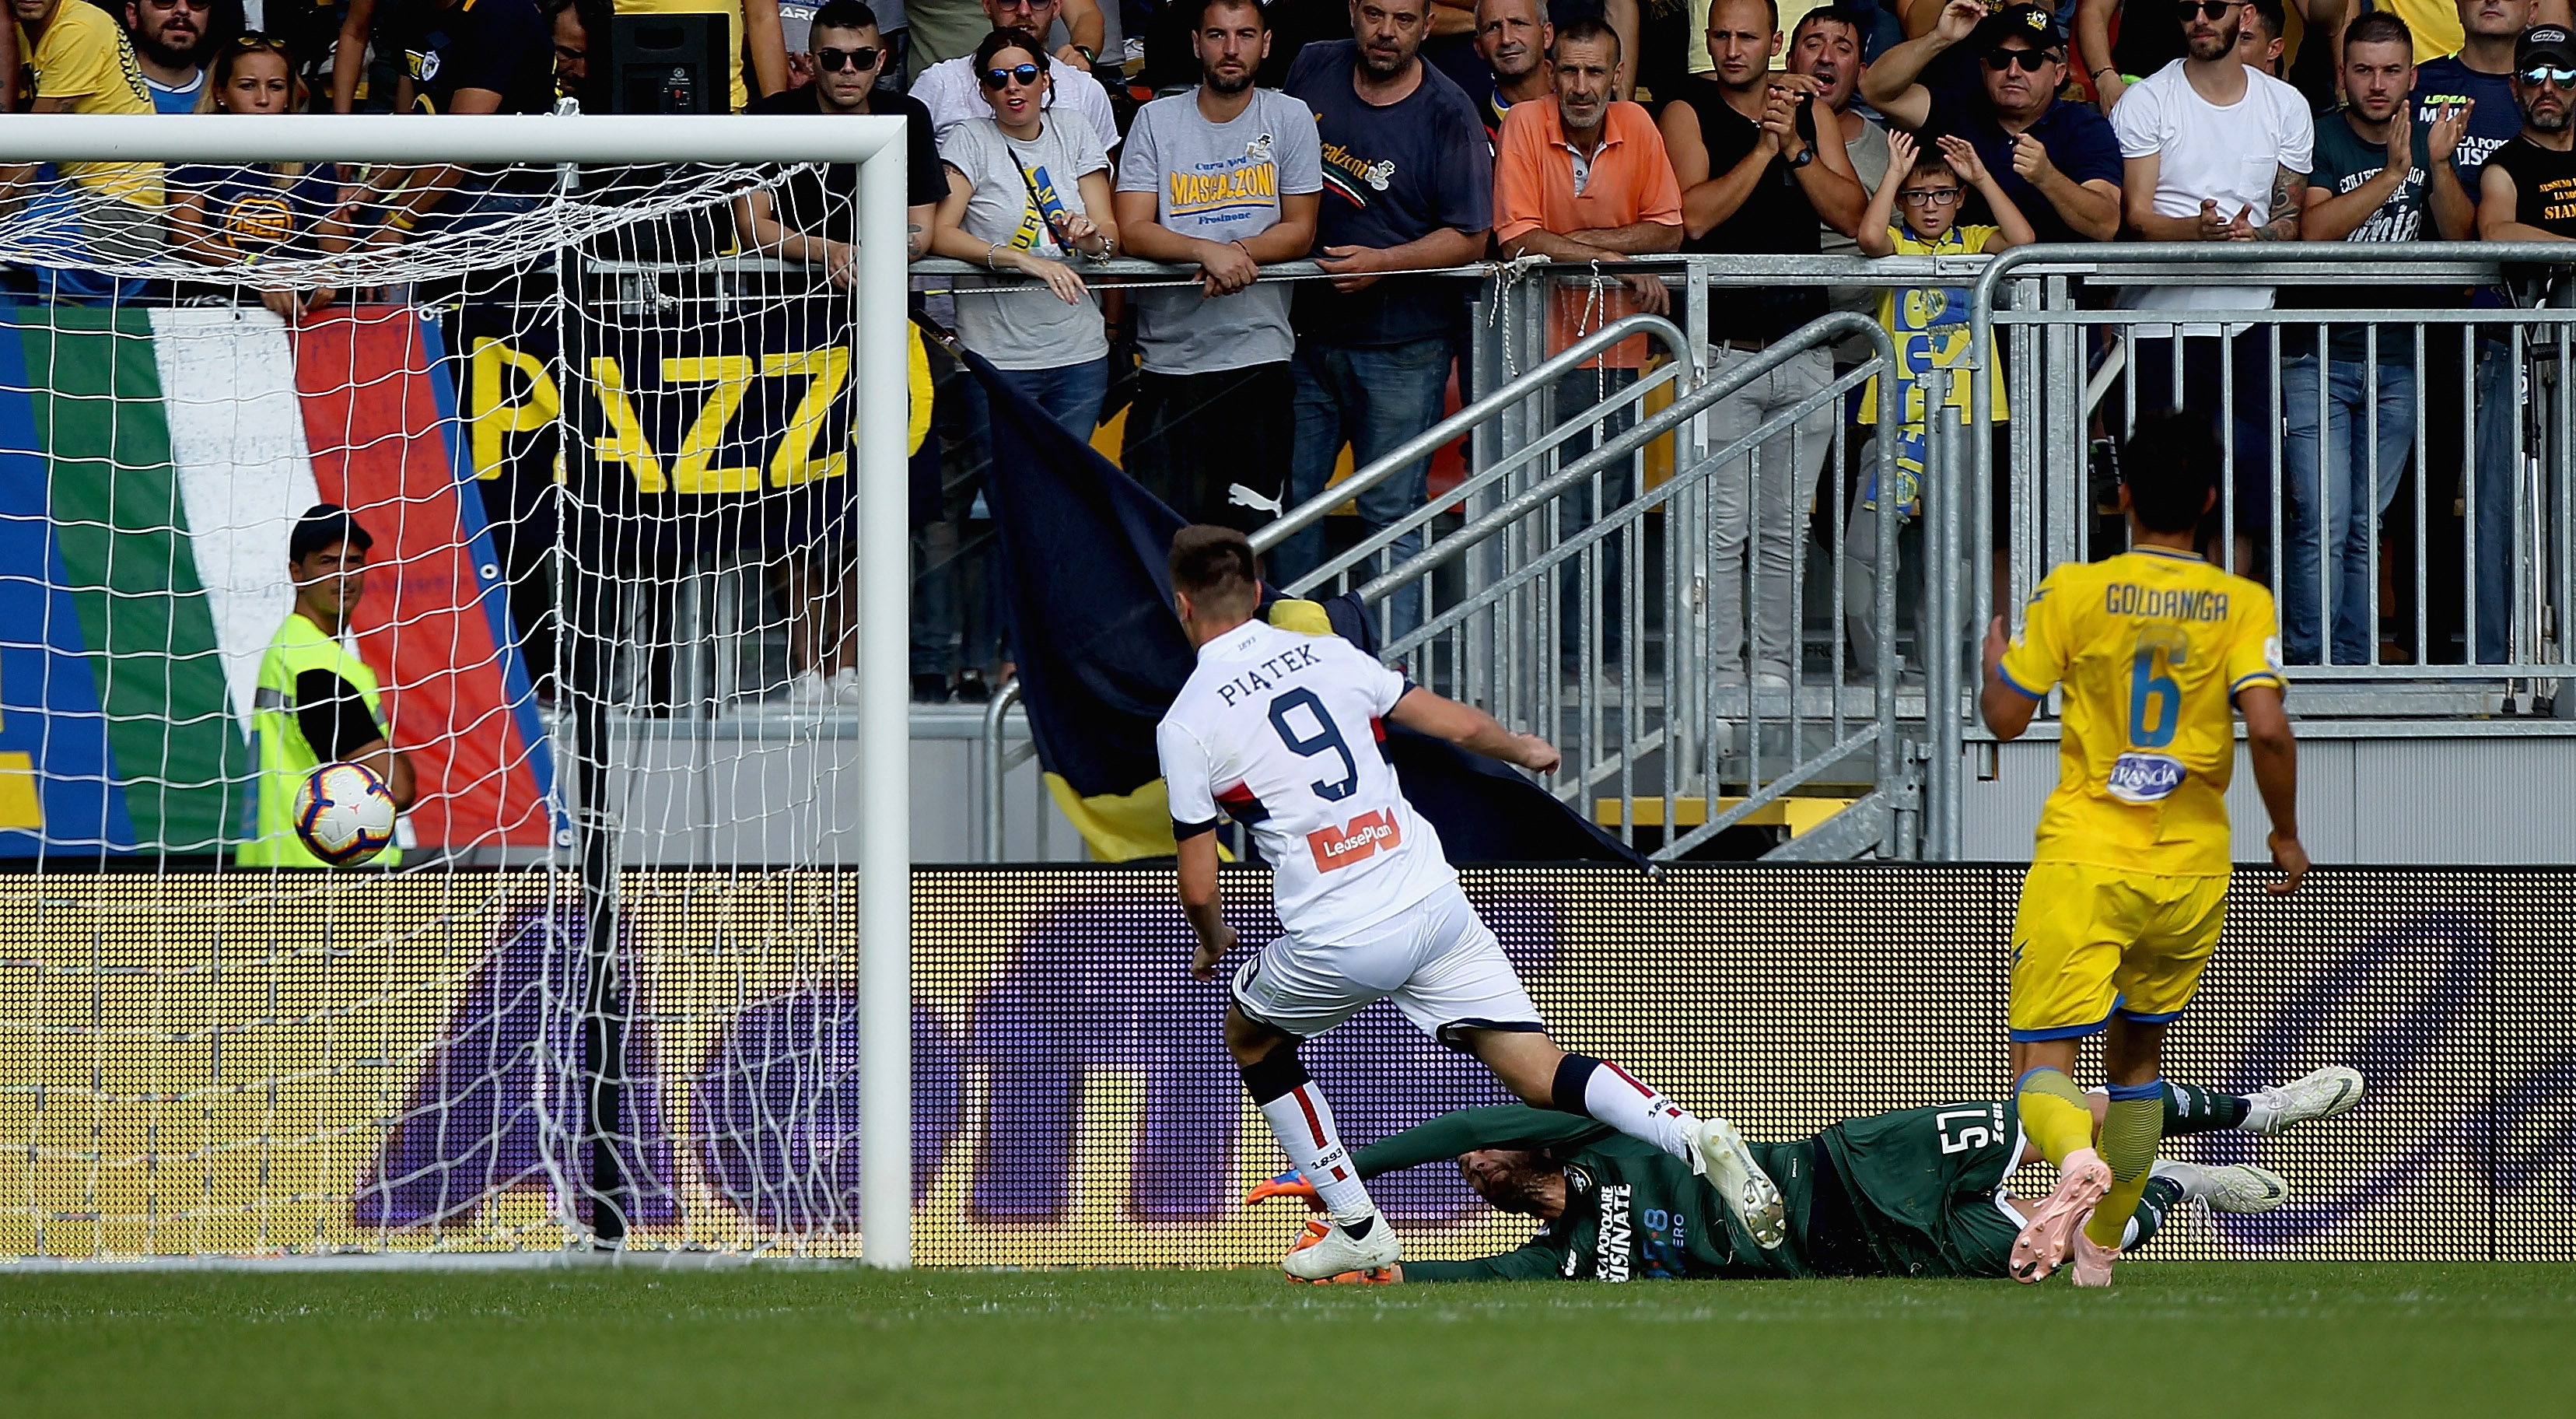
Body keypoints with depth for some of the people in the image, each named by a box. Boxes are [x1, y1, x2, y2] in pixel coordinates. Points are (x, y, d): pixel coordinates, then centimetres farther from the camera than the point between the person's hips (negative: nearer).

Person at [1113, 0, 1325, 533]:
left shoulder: (1290, 119, 6)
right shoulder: (1156, 121, 5)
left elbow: (1300, 231, 4)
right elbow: (1132, 230, -4)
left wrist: (1237, 254, -16)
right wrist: (1210, 252, -21)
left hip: (1260, 357, 0)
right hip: (1169, 362, 0)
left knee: (1253, 529, -1)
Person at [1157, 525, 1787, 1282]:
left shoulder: (1186, 723, -1)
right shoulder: (1327, 655, 9)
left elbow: (1199, 886, 1)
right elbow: (1460, 725, 13)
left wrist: (1214, 940, 24)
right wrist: (1527, 751, 36)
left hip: (1336, 946, -3)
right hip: (1435, 903, 4)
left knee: (1250, 1035, 26)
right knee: (1538, 1071, 2)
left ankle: (1356, 1226, 24)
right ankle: (1691, 1137, -23)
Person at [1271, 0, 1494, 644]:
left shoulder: (1448, 114, -11)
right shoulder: (1313, 71, 2)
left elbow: (1469, 239, -12)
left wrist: (1383, 264, -24)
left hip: (1403, 348, -5)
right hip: (1309, 334, 5)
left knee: (1391, 515, 0)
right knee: (1286, 500, 9)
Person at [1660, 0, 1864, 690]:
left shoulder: (1806, 109, 10)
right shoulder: (1689, 113, 0)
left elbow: (1852, 214, 2)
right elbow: (1695, 217, -14)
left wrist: (1794, 147, -10)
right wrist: (1762, 148, -16)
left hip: (1803, 343, 4)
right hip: (1722, 347, -4)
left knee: (1785, 526, 7)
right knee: (1722, 525, -7)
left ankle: (1774, 668, 13)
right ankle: (1719, 673, -3)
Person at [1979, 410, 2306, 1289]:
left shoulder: (2072, 593, -4)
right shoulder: (2244, 606, -2)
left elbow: (2006, 718, -1)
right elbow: (2268, 728, -14)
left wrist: (1994, 659, 21)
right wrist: (2286, 836, 2)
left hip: (2083, 862, -2)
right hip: (2191, 870, 2)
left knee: (2043, 1068, -6)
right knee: (2137, 1057, 23)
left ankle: (2077, 1158, -40)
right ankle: (2100, 1245, 26)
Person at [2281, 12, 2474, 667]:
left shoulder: (2426, 142, 11)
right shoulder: (2319, 139, -4)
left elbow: (2460, 235, 2)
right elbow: (2313, 231, -17)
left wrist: (2439, 166, -13)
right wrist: (2391, 174, -21)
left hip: (2395, 362, 5)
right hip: (2316, 359, -5)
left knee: (2366, 531, 8)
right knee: (2323, 525, -13)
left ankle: (2354, 669, 11)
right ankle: (2305, 668, -10)